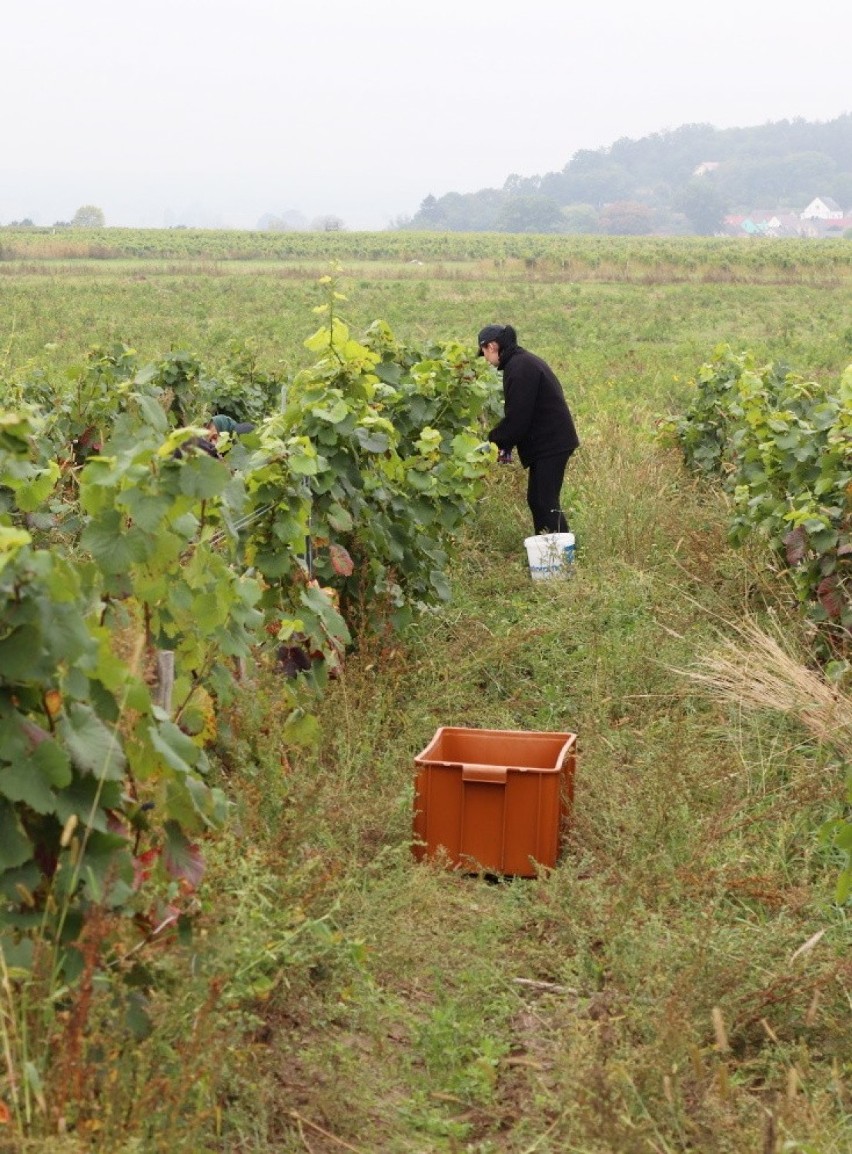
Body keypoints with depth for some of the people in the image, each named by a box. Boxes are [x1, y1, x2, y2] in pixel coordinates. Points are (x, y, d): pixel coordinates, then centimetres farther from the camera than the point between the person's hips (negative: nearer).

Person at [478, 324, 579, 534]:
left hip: (550, 444, -10)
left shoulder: (519, 367, -17)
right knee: (537, 500, 14)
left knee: (545, 502, -10)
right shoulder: (523, 362, 15)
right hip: (547, 443, 10)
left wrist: (495, 441, -7)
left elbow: (517, 416, -20)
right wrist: (505, 443, 8)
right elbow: (520, 412, 19)